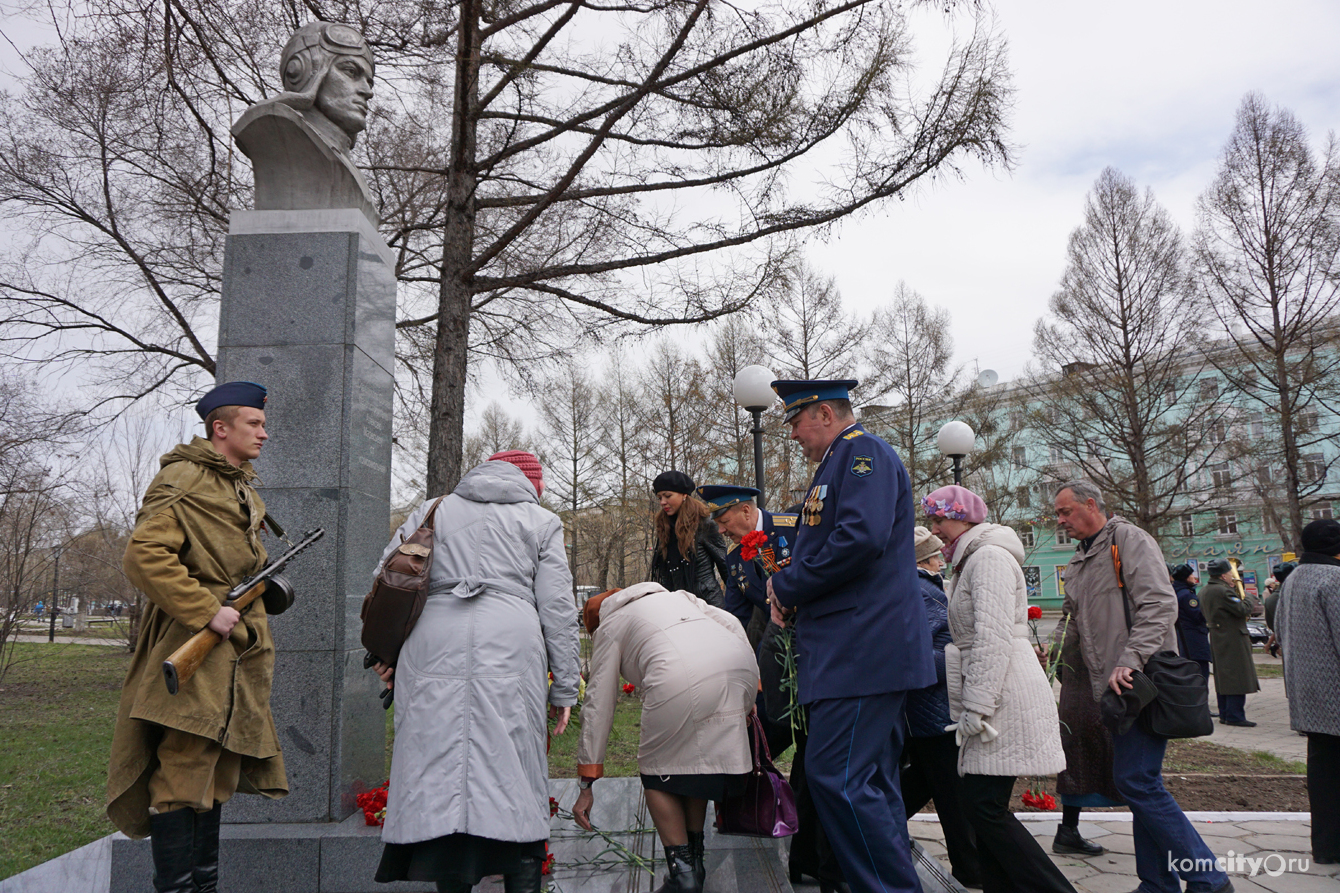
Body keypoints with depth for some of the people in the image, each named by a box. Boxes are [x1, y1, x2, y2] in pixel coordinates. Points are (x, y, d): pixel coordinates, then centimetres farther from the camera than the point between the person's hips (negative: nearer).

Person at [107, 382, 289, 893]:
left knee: (215, 774, 15)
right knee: (183, 771, -5)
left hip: (234, 658, 10)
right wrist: (206, 611, -22)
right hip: (194, 650, -9)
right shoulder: (185, 480, -10)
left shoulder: (242, 489, 20)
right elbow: (143, 555, -21)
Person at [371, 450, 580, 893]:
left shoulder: (433, 510, 22)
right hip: (510, 646, -1)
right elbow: (558, 608, 10)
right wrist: (564, 688, 13)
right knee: (514, 772, 2)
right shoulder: (542, 520, 17)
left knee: (441, 764, 3)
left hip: (433, 644, 2)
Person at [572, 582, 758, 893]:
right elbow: (732, 624, 24)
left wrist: (586, 785, 22)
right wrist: (752, 686, 25)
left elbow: (599, 705, 21)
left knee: (658, 773, 15)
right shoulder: (676, 596, 38)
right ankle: (695, 861, 28)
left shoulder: (608, 627, 26)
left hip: (680, 680, -5)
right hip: (741, 669, 5)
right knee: (697, 759, 25)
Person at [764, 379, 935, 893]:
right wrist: (790, 591, 9)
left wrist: (787, 586, -13)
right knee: (870, 781, 13)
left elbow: (862, 538, -24)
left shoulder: (864, 453, -8)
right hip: (857, 651, 11)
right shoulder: (839, 464, 23)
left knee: (835, 776, -12)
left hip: (863, 651, -11)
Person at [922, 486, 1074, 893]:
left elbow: (994, 638, -19)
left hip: (1006, 694, -10)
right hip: (991, 697, 10)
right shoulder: (971, 561, 20)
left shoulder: (989, 557, -11)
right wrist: (969, 706, 21)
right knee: (978, 802, 9)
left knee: (984, 805, -10)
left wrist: (976, 707, -20)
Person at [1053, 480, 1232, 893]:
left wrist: (1129, 661, -24)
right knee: (1141, 782, 10)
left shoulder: (1129, 540, -7)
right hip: (1113, 687, 9)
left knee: (1135, 780, -12)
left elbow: (1159, 606, -17)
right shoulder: (1078, 562, 20)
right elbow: (1078, 624, 26)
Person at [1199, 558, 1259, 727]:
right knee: (1237, 676, -5)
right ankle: (1235, 716, -3)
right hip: (1233, 640, -10)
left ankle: (1224, 714, 18)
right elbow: (1243, 610, -21)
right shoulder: (1223, 591, -20)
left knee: (1222, 676, 13)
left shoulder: (1204, 591, 10)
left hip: (1216, 640, 10)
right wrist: (1247, 602, 2)